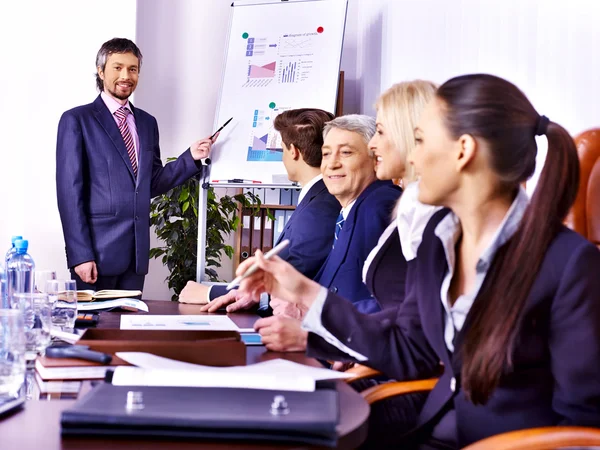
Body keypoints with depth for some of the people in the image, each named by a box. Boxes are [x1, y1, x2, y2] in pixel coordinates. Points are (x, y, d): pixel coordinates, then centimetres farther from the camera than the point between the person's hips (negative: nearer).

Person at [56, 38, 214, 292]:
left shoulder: (147, 123, 15)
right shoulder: (76, 120, -2)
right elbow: (69, 191, -8)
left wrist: (191, 157, 2)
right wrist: (80, 254, -14)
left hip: (137, 250, 5)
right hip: (97, 250, -5)